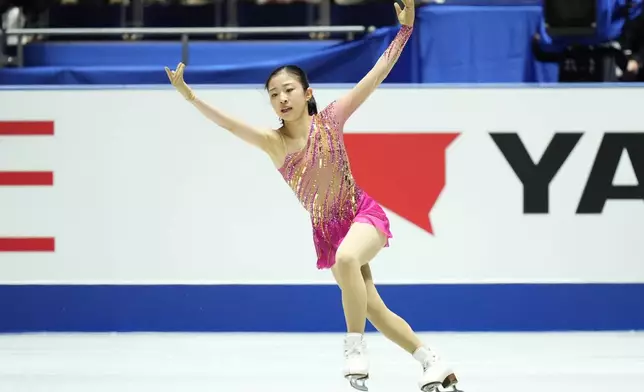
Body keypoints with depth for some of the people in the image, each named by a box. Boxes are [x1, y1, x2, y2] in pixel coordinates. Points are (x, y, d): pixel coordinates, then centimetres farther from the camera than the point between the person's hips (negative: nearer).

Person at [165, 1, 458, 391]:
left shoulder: (331, 119, -9)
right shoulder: (273, 142, -6)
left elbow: (376, 75, -11)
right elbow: (229, 123, -19)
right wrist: (189, 95, -32)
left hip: (364, 214, -4)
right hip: (327, 232, 4)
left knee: (346, 258, -37)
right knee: (374, 310, 4)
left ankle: (356, 351, -29)